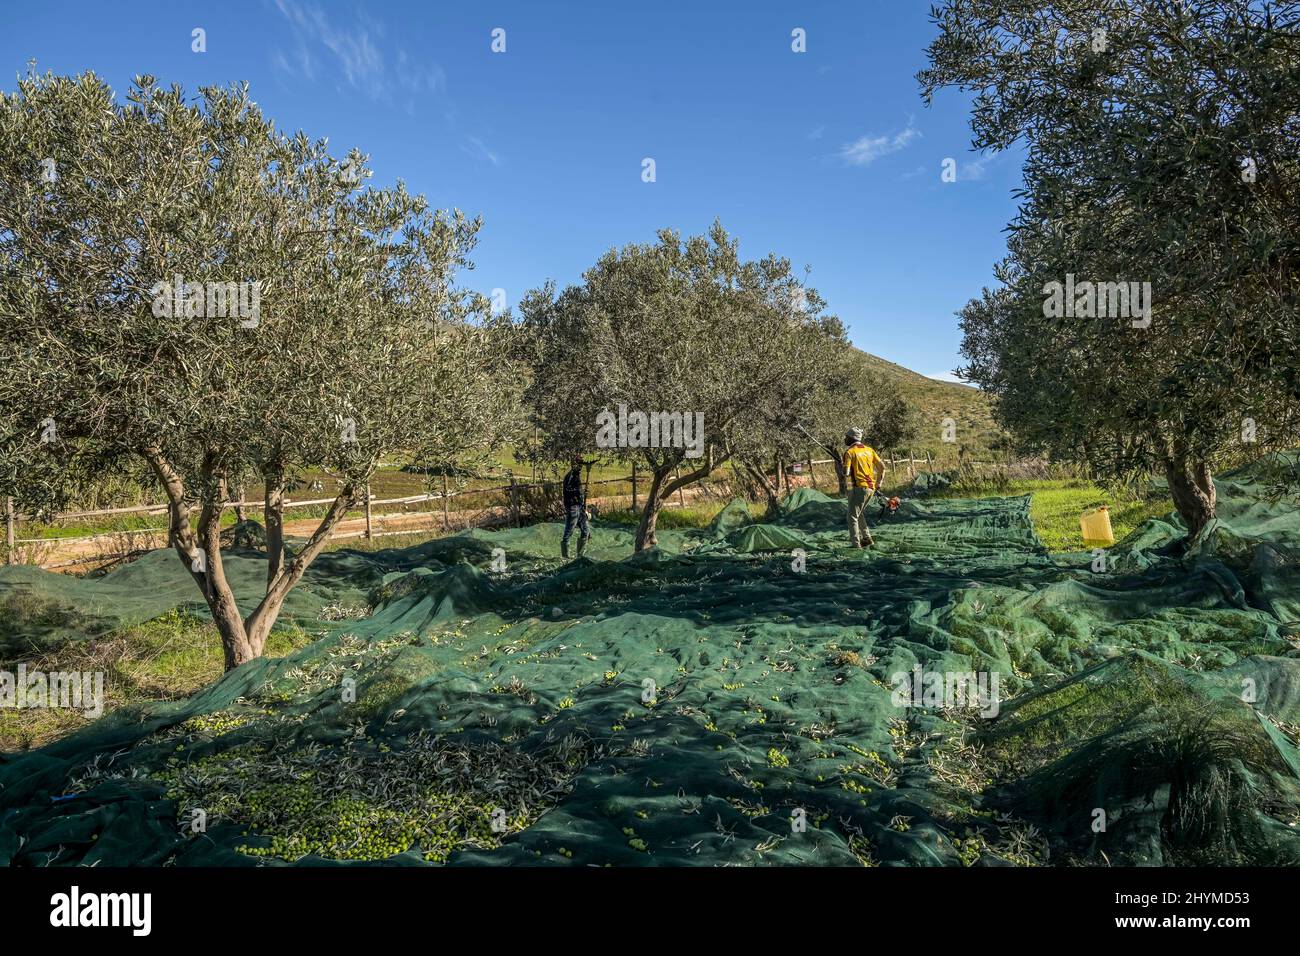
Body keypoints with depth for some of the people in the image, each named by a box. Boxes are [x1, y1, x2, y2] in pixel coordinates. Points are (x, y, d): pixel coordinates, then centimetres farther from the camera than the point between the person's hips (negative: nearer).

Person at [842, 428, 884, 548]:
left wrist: (850, 488, 1)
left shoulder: (849, 452, -7)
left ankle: (856, 544, -6)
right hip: (871, 488, 7)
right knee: (859, 514, 23)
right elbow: (882, 467, 12)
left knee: (853, 517, -1)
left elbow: (846, 472, -15)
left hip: (859, 487, -7)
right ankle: (867, 538, 22)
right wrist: (878, 482, 22)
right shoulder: (869, 449, 11)